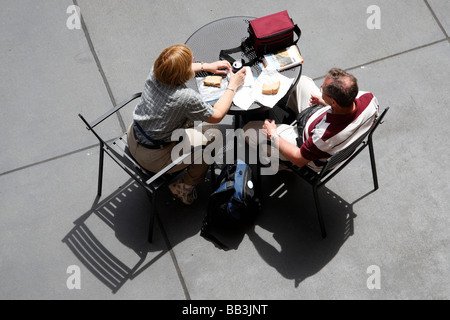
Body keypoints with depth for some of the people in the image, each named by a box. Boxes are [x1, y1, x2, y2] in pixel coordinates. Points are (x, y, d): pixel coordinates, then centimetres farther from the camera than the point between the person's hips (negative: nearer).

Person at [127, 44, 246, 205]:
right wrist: (233, 85, -2)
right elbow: (217, 116, -13)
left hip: (133, 139, 7)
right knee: (213, 135, 3)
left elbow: (174, 69, 15)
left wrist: (207, 66, 16)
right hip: (152, 159, -7)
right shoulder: (187, 98, -31)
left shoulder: (154, 74, -12)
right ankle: (186, 187, 21)